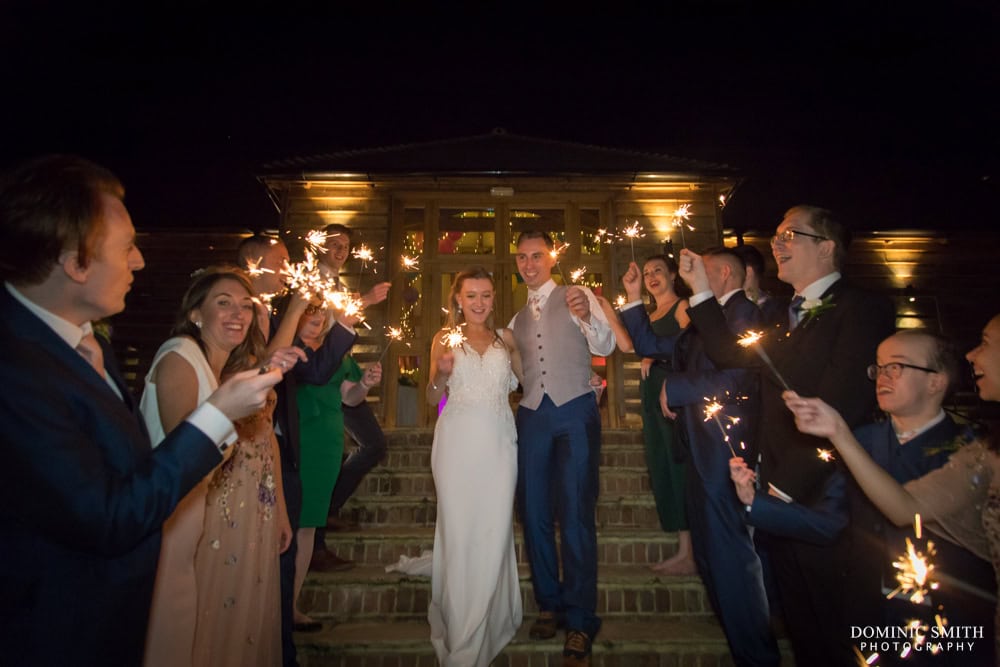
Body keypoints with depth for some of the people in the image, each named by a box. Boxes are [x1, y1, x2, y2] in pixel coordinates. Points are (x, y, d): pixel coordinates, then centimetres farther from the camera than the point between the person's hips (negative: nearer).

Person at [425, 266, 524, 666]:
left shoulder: (506, 338, 11)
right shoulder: (445, 339, 7)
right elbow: (432, 399, 7)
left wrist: (516, 350, -1)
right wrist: (442, 374, -13)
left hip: (498, 443, 2)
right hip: (458, 442, -1)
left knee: (495, 533, 2)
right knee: (459, 533, 0)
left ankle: (487, 628, 22)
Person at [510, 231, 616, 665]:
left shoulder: (577, 296, 5)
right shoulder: (518, 317, 20)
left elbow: (605, 346, -10)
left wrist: (587, 317, -29)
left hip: (575, 411, -5)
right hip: (532, 415, 5)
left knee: (575, 515, -6)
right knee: (534, 514, 7)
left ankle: (580, 621, 5)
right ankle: (549, 604, 23)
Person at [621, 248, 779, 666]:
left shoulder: (743, 314, -11)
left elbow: (730, 379, -22)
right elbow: (649, 345, 20)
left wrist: (671, 387, -10)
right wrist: (633, 298, 12)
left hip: (724, 448, -10)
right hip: (702, 449, 10)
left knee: (729, 552, -2)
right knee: (708, 551, 21)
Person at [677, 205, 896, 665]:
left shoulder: (862, 309, -12)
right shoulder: (785, 315, 15)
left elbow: (840, 410, -20)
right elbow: (729, 354, 8)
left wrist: (787, 485, -18)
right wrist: (700, 289, 5)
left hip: (823, 500, -7)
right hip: (779, 491, 7)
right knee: (801, 627, 20)